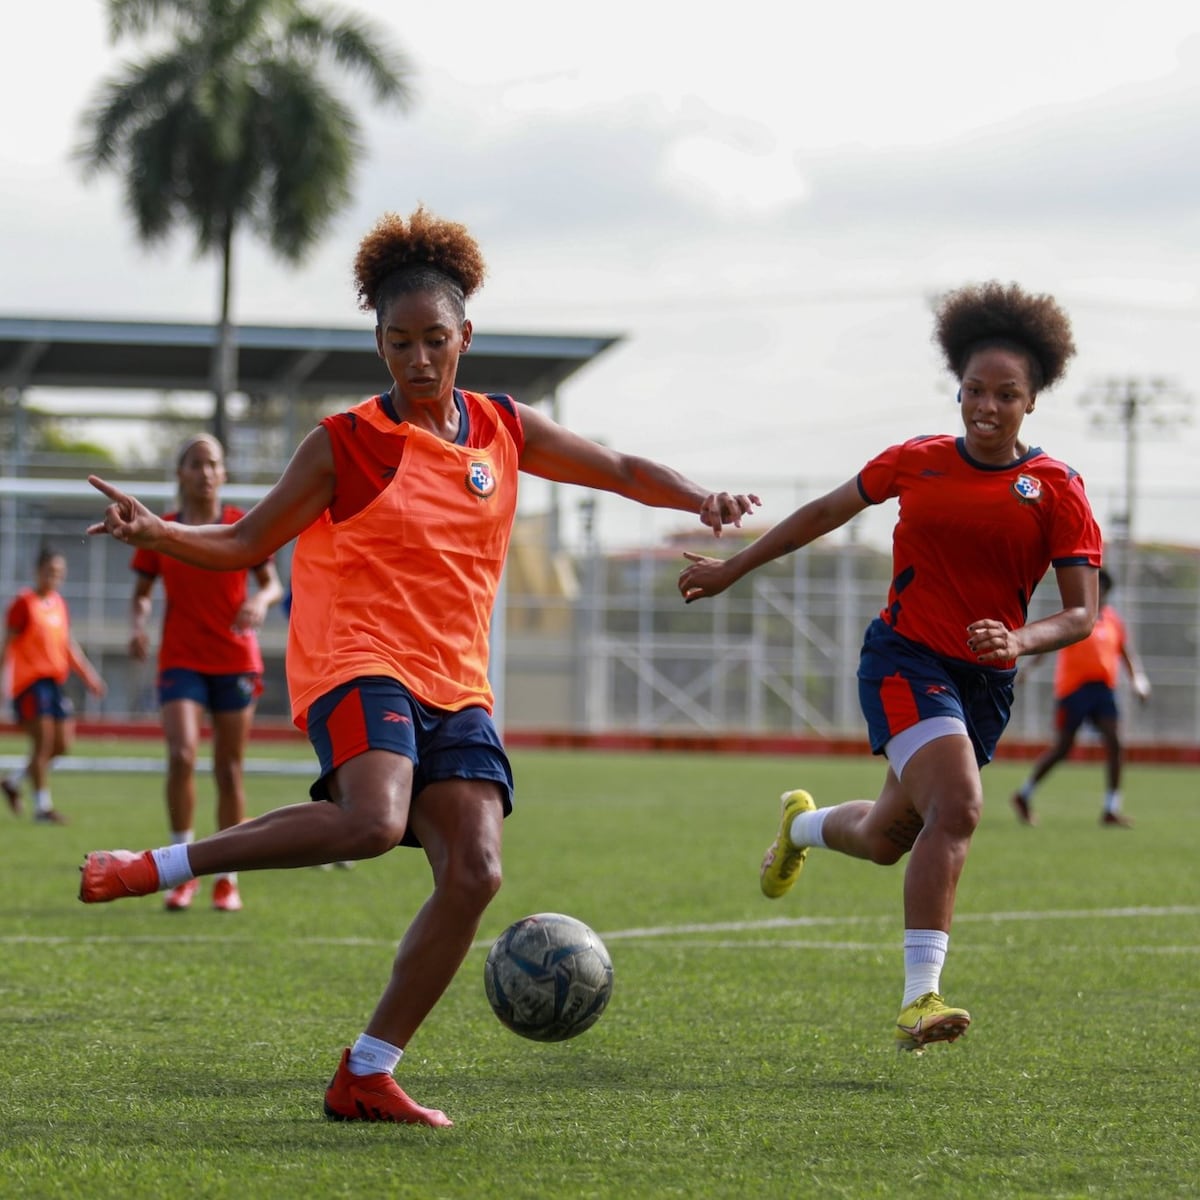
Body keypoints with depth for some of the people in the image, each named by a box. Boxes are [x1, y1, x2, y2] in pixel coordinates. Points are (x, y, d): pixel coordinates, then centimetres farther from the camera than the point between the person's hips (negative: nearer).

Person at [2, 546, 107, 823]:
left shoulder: (59, 603, 14)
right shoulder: (24, 603, -7)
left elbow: (68, 645, 22)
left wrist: (88, 675, 17)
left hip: (54, 681, 8)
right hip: (30, 682, -8)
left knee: (63, 743, 5)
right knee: (43, 741, -11)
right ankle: (42, 806, -6)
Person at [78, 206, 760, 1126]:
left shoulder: (505, 430, 11)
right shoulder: (345, 446, -1)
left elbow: (620, 470, 19)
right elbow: (247, 544, 4)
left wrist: (700, 499, 0)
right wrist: (156, 533, -14)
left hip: (455, 686, 5)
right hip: (356, 664, -5)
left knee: (476, 871, -13)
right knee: (372, 823, -35)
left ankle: (365, 1076, -4)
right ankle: (157, 868, -21)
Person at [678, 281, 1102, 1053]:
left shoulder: (1058, 491, -5)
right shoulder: (916, 463, -1)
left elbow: (1082, 615, -7)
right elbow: (826, 513, 15)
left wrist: (1021, 641, -28)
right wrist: (733, 569, 21)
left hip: (985, 683, 3)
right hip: (905, 660, -2)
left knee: (886, 840, 14)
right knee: (958, 806, -26)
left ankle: (804, 825, 51)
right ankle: (921, 996, -26)